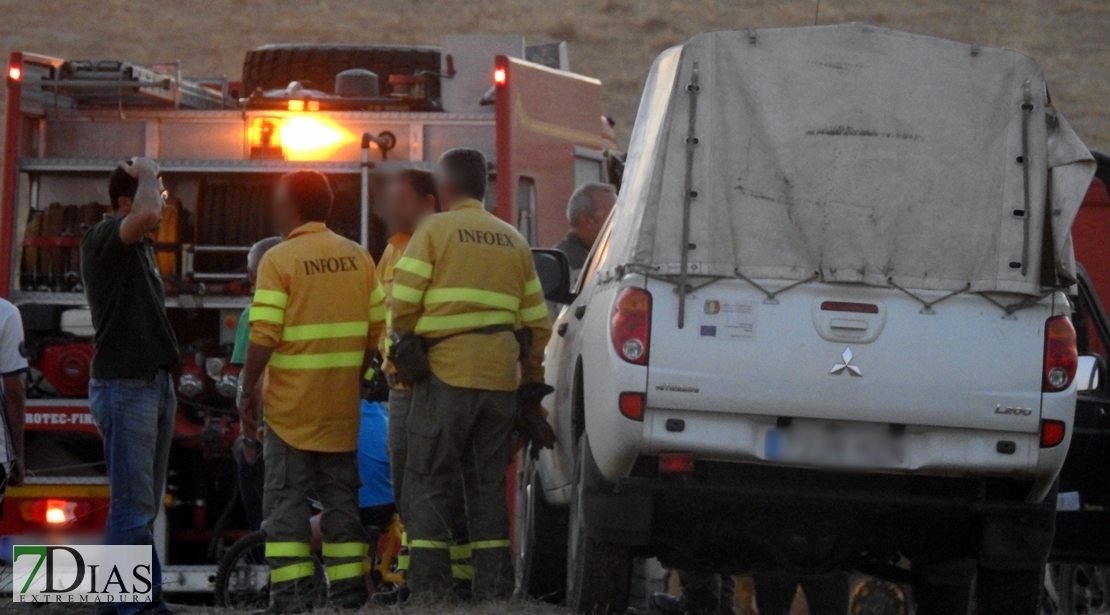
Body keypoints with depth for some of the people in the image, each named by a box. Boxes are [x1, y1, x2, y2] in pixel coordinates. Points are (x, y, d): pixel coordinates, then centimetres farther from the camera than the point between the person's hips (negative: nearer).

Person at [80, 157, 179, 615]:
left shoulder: (140, 247, 19)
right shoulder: (103, 239, -11)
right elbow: (146, 216, -32)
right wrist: (146, 172, -14)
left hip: (156, 383, 10)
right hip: (124, 387, -10)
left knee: (144, 505, 11)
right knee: (132, 505, -11)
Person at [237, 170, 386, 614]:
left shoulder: (279, 261, -11)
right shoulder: (358, 259, 6)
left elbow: (263, 337, -16)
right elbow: (377, 330, 7)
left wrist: (248, 389, -7)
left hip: (291, 405, -5)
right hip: (342, 406, 5)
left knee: (286, 502, -2)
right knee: (341, 498, 12)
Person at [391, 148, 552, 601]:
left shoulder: (434, 231, -1)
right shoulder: (513, 241, 17)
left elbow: (403, 304, -8)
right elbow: (537, 322, 16)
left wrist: (406, 345, 9)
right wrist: (531, 375, 23)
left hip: (447, 374, -5)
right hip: (501, 377, 5)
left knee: (426, 485, -2)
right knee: (488, 485, 11)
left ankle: (429, 585, -11)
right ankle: (493, 587, 7)